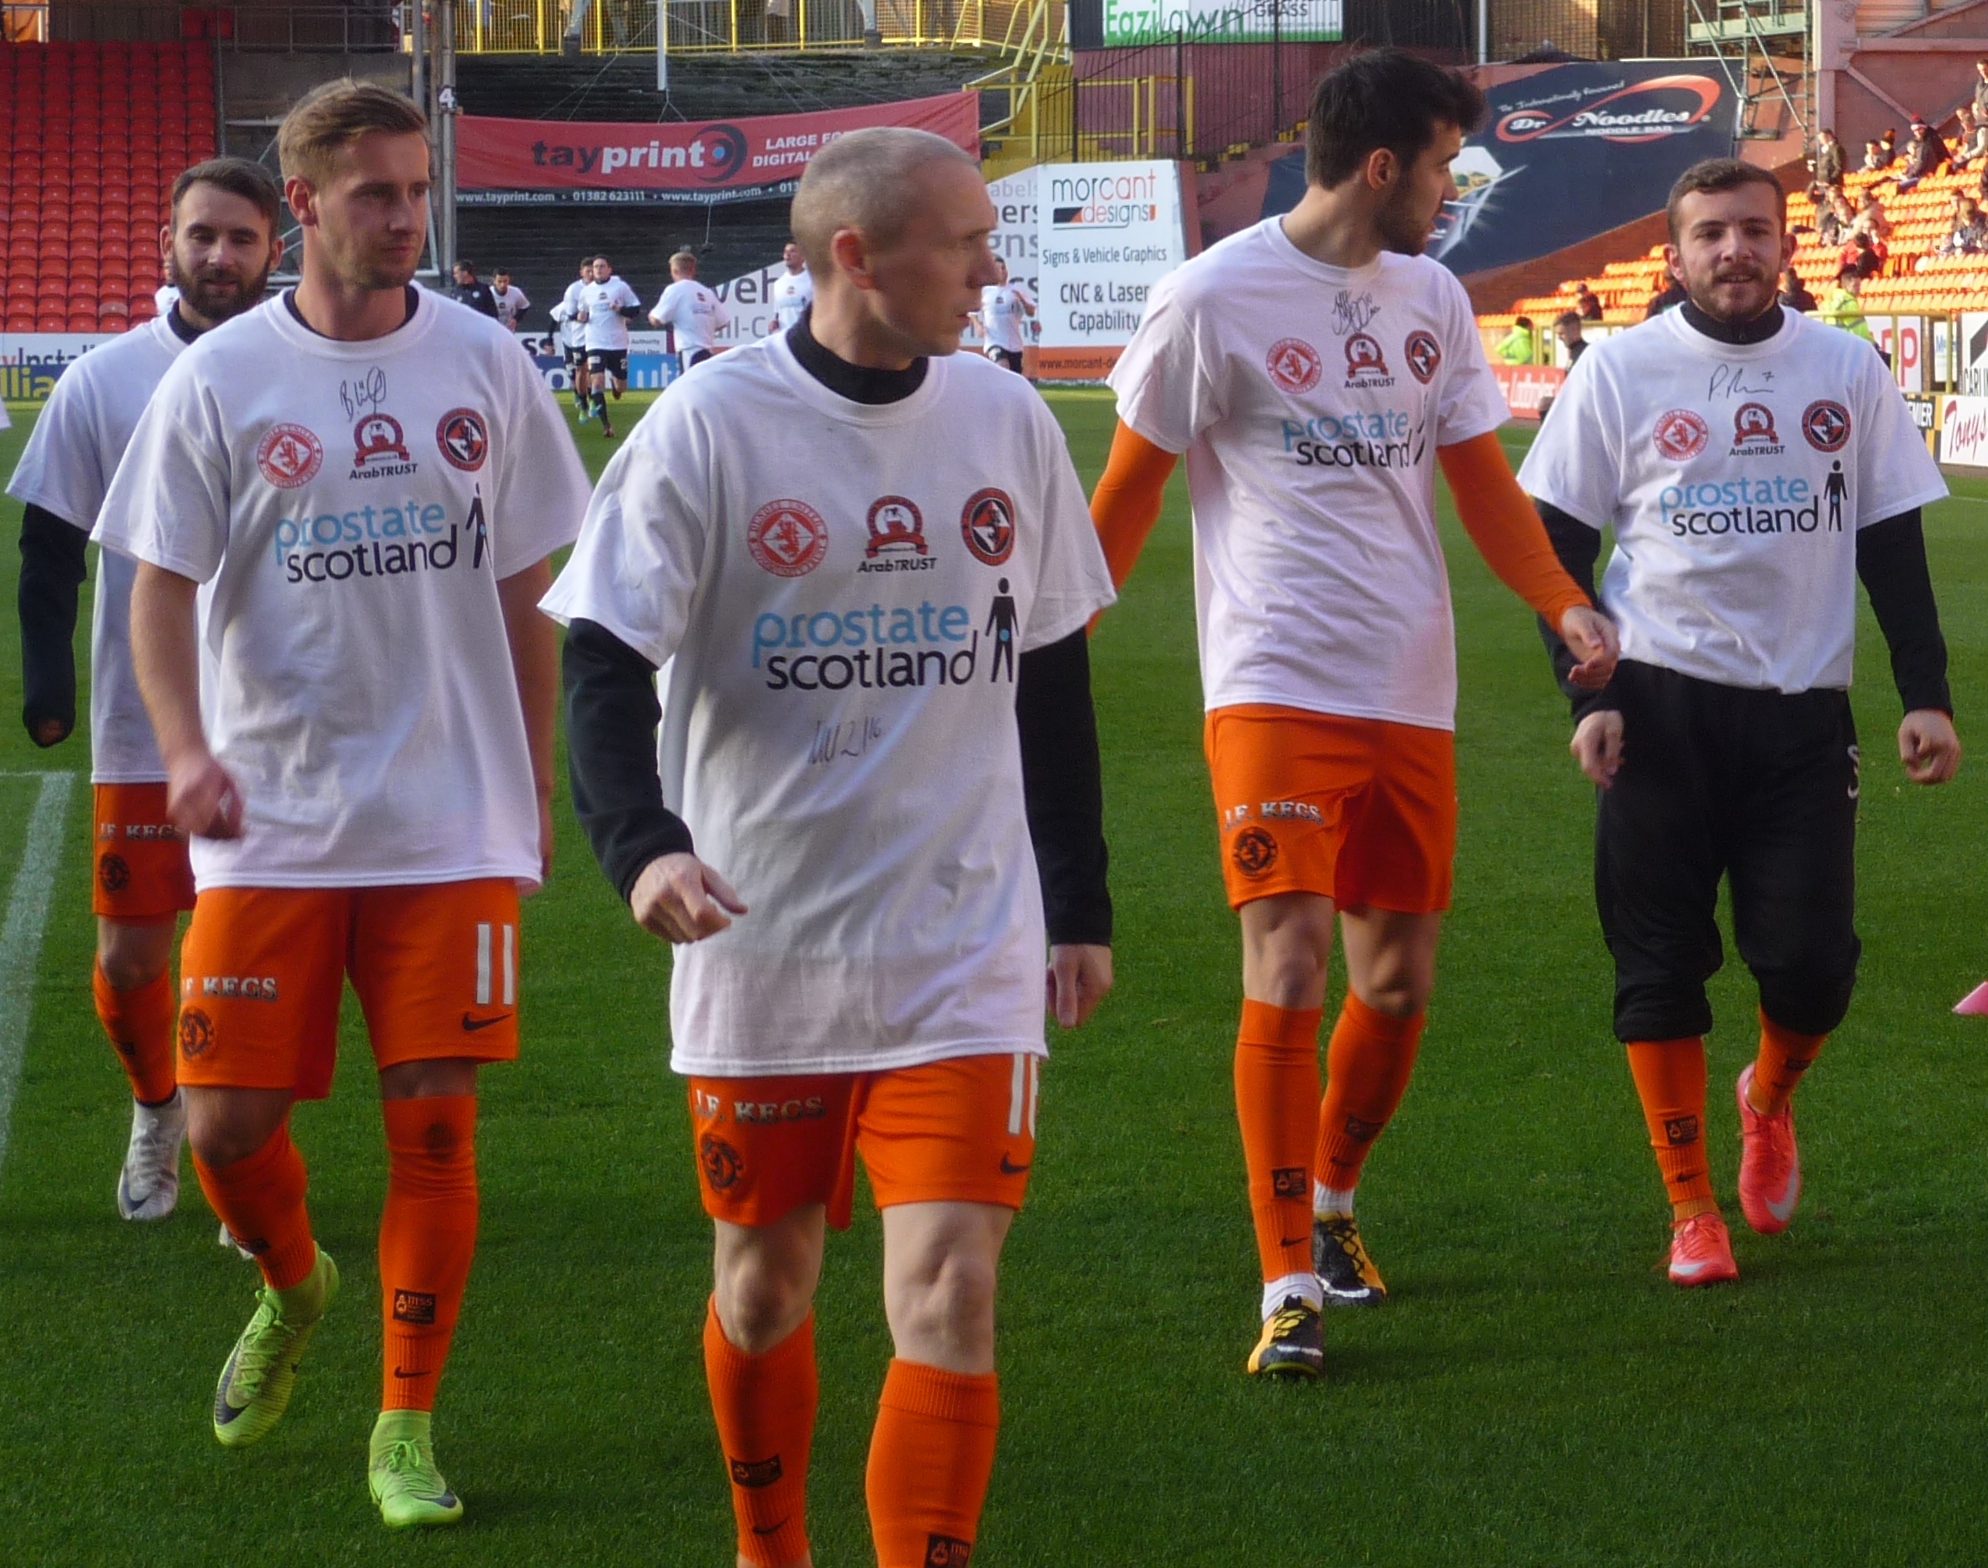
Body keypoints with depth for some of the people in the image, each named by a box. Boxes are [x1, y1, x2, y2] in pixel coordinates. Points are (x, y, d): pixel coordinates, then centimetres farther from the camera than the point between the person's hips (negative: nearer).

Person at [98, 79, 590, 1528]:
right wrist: (187, 746, -16)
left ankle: (409, 1425, 9)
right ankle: (292, 1285, 32)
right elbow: (162, 583, 1)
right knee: (227, 1120, -1)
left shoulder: (483, 365, 5)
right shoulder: (220, 380, 0)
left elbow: (527, 589, 12)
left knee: (435, 1117, -3)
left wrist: (538, 785, 12)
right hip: (272, 824, -1)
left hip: (453, 819, 1)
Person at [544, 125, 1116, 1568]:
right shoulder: (711, 425, -8)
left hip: (964, 957, 1)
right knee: (766, 1291, 13)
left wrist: (1082, 905, 16)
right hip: (760, 948, -1)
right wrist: (641, 844, -27)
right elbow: (604, 659, -10)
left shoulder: (1007, 421, 3)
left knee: (949, 1300, -11)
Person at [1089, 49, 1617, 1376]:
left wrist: (1566, 604, -2)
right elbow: (1130, 493, 2)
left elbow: (1484, 484, 14)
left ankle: (1330, 1205, 35)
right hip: (1275, 691, -6)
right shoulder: (1215, 299, -7)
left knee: (1399, 984, 10)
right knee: (1289, 979, -13)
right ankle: (1292, 1287, -8)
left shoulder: (1433, 299, 10)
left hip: (1412, 698, 6)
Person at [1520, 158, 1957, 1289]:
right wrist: (1588, 694, -6)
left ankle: (1771, 1098, 28)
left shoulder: (1847, 373, 7)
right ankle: (1691, 1210, 10)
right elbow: (1560, 545, 4)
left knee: (1811, 963, -6)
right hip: (1664, 703, -1)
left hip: (1804, 710, 1)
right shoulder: (1621, 370, 1)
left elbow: (1892, 548, 11)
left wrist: (1927, 696, 3)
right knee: (1661, 962, -1)